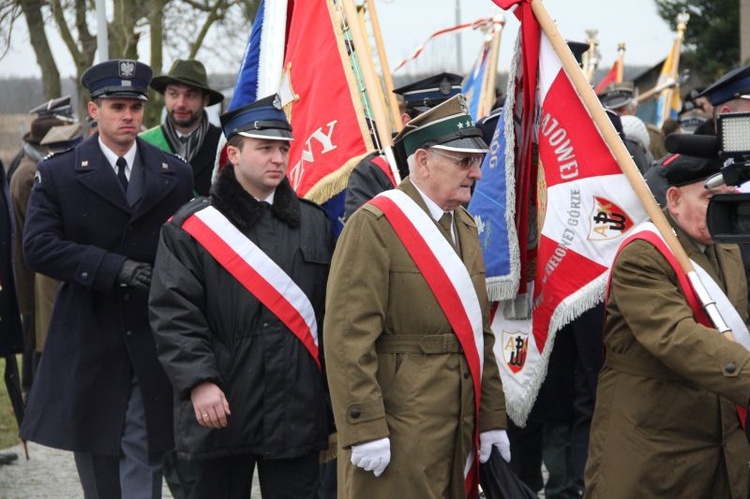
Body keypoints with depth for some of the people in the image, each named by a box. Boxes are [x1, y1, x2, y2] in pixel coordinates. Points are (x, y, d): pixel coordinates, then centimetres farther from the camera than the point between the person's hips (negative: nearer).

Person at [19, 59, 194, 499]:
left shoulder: (177, 175, 6)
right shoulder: (58, 174, 2)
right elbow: (39, 247, -9)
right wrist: (114, 269, -18)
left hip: (153, 343, 0)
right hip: (90, 343, 0)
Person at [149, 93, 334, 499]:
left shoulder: (313, 222, 11)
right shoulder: (191, 227, -1)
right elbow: (173, 313, -7)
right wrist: (199, 382, -18)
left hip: (298, 410, 3)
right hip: (221, 409, -2)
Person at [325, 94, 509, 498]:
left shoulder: (465, 226, 15)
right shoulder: (374, 226, -11)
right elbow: (348, 337, -17)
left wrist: (490, 417, 14)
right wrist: (364, 430, -20)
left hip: (458, 427, 8)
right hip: (397, 430, -8)